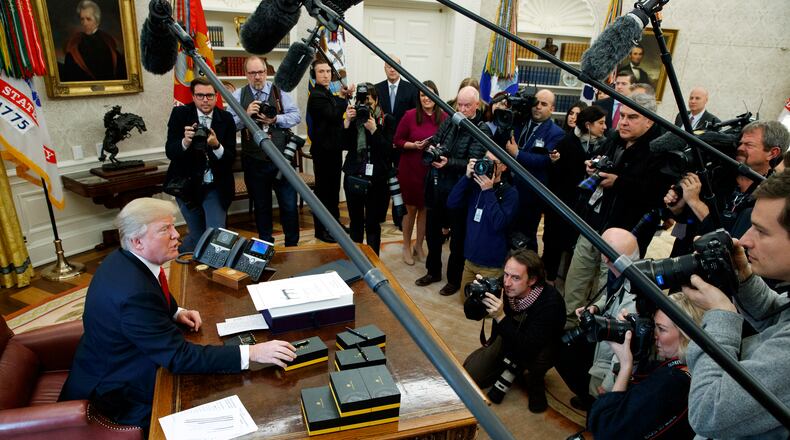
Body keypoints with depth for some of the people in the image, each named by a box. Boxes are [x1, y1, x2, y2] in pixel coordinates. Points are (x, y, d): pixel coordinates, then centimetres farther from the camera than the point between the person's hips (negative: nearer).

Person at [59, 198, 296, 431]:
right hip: (115, 391, -8)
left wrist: (177, 312, -3)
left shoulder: (122, 260, -6)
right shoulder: (134, 293, -35)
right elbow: (179, 356, -33)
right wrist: (251, 353, -35)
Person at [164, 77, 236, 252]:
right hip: (186, 185, -1)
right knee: (198, 236, 9)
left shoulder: (226, 119, -4)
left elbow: (231, 157, -8)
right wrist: (185, 141, -33)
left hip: (216, 187, 1)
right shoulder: (180, 114, -6)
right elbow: (170, 151, -13)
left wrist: (216, 146, -29)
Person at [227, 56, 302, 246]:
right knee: (261, 207, 15)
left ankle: (292, 245, 21)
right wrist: (246, 115, -17)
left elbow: (296, 116, -2)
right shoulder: (238, 95, 4)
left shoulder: (279, 91, 2)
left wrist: (276, 119, -16)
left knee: (289, 205, 4)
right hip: (254, 162, 1)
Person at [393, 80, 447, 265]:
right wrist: (414, 145, -18)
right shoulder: (410, 115, -8)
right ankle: (406, 246, 28)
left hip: (433, 170, 2)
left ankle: (418, 246, 31)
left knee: (425, 208, 12)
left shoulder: (445, 117, -3)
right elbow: (397, 141, -3)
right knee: (411, 208, 11)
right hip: (410, 169, -2)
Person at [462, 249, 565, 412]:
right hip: (507, 340, 4)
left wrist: (501, 317, -47)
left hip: (540, 350, -4)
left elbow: (528, 348, -39)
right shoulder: (502, 287, -23)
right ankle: (514, 368, 19)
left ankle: (535, 382, -1)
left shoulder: (550, 301, -34)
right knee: (469, 374, -6)